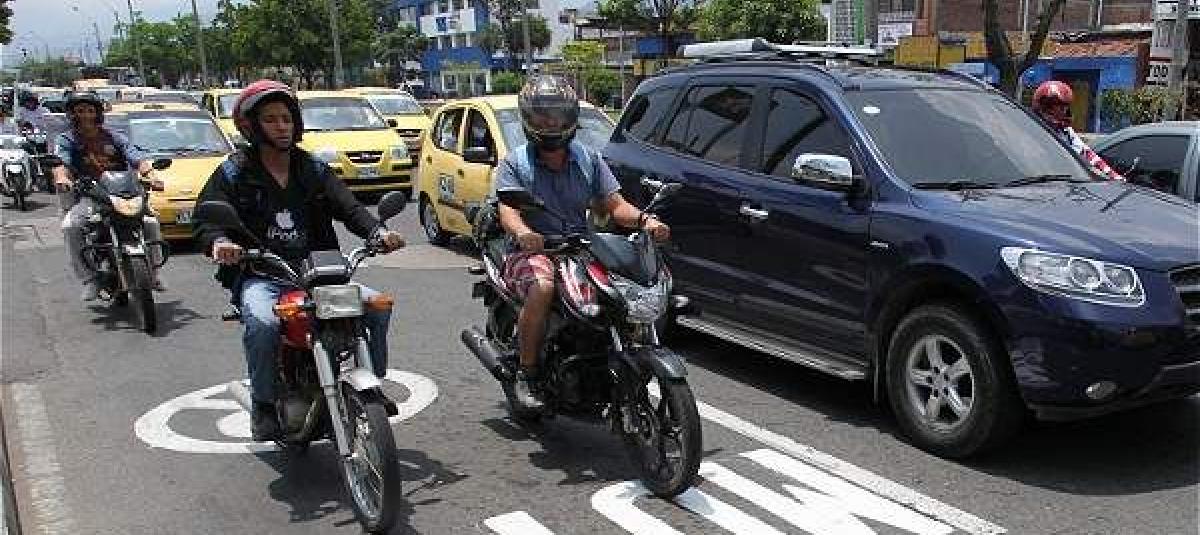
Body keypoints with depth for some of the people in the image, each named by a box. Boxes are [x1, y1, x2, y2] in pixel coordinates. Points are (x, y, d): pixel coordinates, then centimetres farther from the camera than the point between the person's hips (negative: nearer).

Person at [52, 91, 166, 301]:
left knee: (150, 222, -23)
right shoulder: (65, 140, 11)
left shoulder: (114, 137, 14)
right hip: (87, 197, -1)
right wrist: (61, 178, -34)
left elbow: (137, 159, 1)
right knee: (70, 226, -29)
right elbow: (60, 163, -9)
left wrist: (150, 174, -22)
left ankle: (153, 271, -6)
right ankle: (89, 280, -21)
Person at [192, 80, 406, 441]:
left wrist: (378, 231, -19)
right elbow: (206, 218, -4)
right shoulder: (233, 174, 7)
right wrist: (219, 242, -29)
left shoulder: (314, 169, 16)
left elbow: (348, 207, 3)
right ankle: (263, 404, -12)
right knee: (263, 324, -36)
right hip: (260, 278, -3)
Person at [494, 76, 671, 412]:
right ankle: (526, 374, -18)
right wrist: (522, 233, -38)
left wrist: (644, 220, -16)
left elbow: (614, 204, 6)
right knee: (543, 288, -38)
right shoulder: (515, 164, 3)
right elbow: (507, 210, -13)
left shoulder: (588, 160, 14)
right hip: (532, 252, -4)